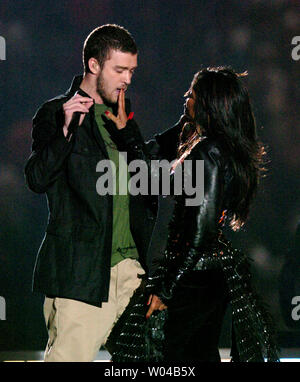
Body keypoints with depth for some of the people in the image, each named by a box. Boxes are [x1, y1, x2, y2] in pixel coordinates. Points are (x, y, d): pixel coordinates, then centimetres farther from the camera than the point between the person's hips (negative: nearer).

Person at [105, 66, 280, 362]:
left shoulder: (209, 152, -17)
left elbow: (201, 231, -21)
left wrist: (165, 289, -17)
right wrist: (125, 129, 22)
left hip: (196, 276, -10)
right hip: (218, 270, 10)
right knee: (202, 356, 14)